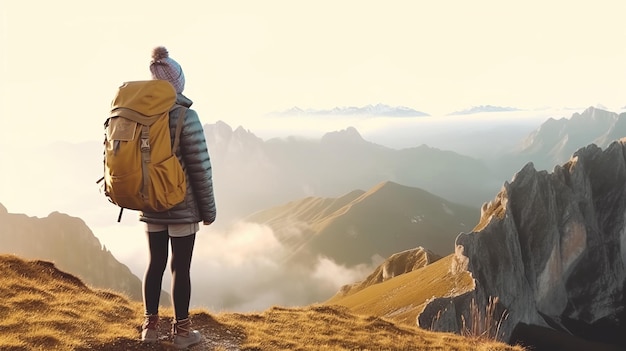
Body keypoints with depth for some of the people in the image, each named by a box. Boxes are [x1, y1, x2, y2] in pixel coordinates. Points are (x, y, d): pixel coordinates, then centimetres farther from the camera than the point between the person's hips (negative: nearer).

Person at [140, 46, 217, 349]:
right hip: (182, 205, -5)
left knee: (155, 263, 16)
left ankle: (150, 326, 25)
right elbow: (200, 168, -15)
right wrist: (209, 208, -4)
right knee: (180, 267, 5)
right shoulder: (185, 116, -16)